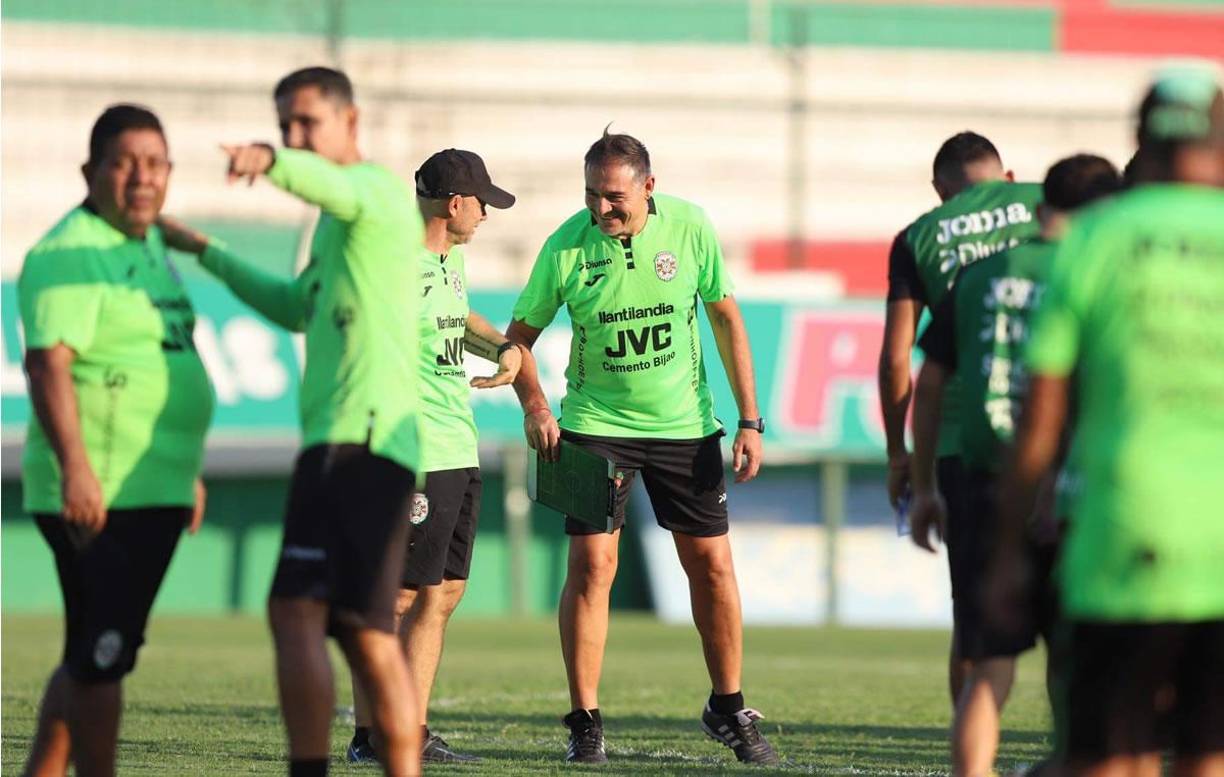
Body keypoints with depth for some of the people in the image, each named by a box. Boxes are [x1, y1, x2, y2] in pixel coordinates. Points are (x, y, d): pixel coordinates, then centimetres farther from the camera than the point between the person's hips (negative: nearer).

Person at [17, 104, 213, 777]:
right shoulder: (70, 255, -13)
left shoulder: (149, 247, 17)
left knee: (90, 657, 13)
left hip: (153, 493, 9)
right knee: (102, 655, -8)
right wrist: (74, 467, -34)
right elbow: (49, 364, -24)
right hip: (95, 496, -9)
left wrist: (187, 469, 27)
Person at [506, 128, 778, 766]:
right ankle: (585, 723, -2)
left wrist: (750, 420, -1)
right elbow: (520, 335, 0)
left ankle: (728, 710, 20)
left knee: (711, 564, 4)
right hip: (596, 422, -2)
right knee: (591, 564, -10)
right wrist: (535, 409, -16)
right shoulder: (566, 246, -13)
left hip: (686, 423, 2)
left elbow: (725, 318, 1)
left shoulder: (691, 228, -10)